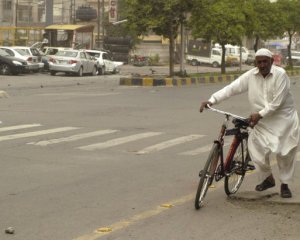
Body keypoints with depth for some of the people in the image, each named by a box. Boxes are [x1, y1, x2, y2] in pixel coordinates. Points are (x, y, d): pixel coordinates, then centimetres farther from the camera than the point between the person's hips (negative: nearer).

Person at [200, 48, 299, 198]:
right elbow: (231, 88, -10)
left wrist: (260, 114, -23)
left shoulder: (280, 74, -15)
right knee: (257, 151, -6)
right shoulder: (250, 76, -4)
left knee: (285, 153, -1)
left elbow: (277, 102, -19)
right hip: (261, 120, 3)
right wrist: (211, 100, -21)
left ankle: (285, 184, 20)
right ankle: (267, 178, 22)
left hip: (283, 119, -3)